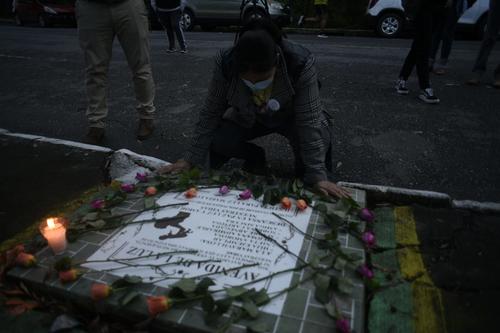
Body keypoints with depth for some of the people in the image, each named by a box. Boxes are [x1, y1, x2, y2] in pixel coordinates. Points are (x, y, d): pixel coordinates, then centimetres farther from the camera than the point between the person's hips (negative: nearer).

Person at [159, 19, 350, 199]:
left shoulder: (301, 63, -35)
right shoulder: (226, 63, -29)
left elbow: (309, 121, -32)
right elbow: (211, 113, -18)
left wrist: (318, 176, -35)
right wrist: (191, 159, -18)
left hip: (291, 116, -1)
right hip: (248, 118, 2)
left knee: (319, 137, -31)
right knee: (215, 140, -21)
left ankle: (304, 168, 4)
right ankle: (255, 157, 8)